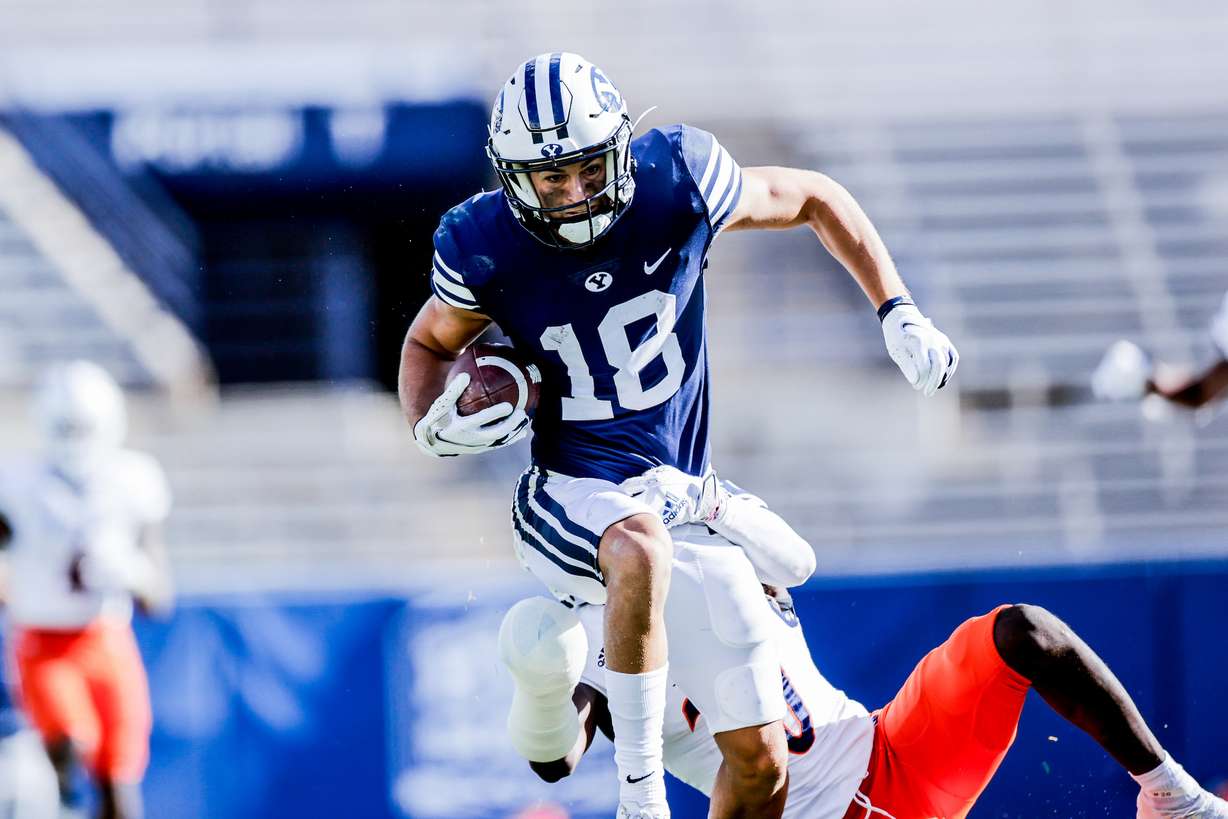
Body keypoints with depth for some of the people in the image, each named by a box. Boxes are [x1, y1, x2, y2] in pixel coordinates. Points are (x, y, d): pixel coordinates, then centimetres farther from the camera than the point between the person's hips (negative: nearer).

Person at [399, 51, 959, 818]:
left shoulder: (678, 182, -11)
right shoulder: (487, 247, -11)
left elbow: (814, 199, 5)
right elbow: (430, 343, 9)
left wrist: (900, 314, 0)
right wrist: (433, 424, -11)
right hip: (573, 490, -3)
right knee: (642, 547, -42)